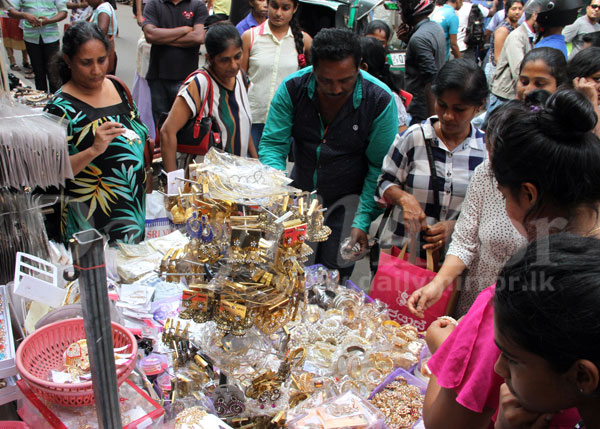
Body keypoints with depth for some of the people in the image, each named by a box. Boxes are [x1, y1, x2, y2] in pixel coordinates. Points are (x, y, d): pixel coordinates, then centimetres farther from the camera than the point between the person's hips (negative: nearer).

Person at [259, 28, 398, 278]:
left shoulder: (380, 100, -18)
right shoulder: (292, 88, -13)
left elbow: (380, 168, -13)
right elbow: (272, 145, -11)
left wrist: (362, 221, -19)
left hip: (349, 199, -2)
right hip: (301, 191, 2)